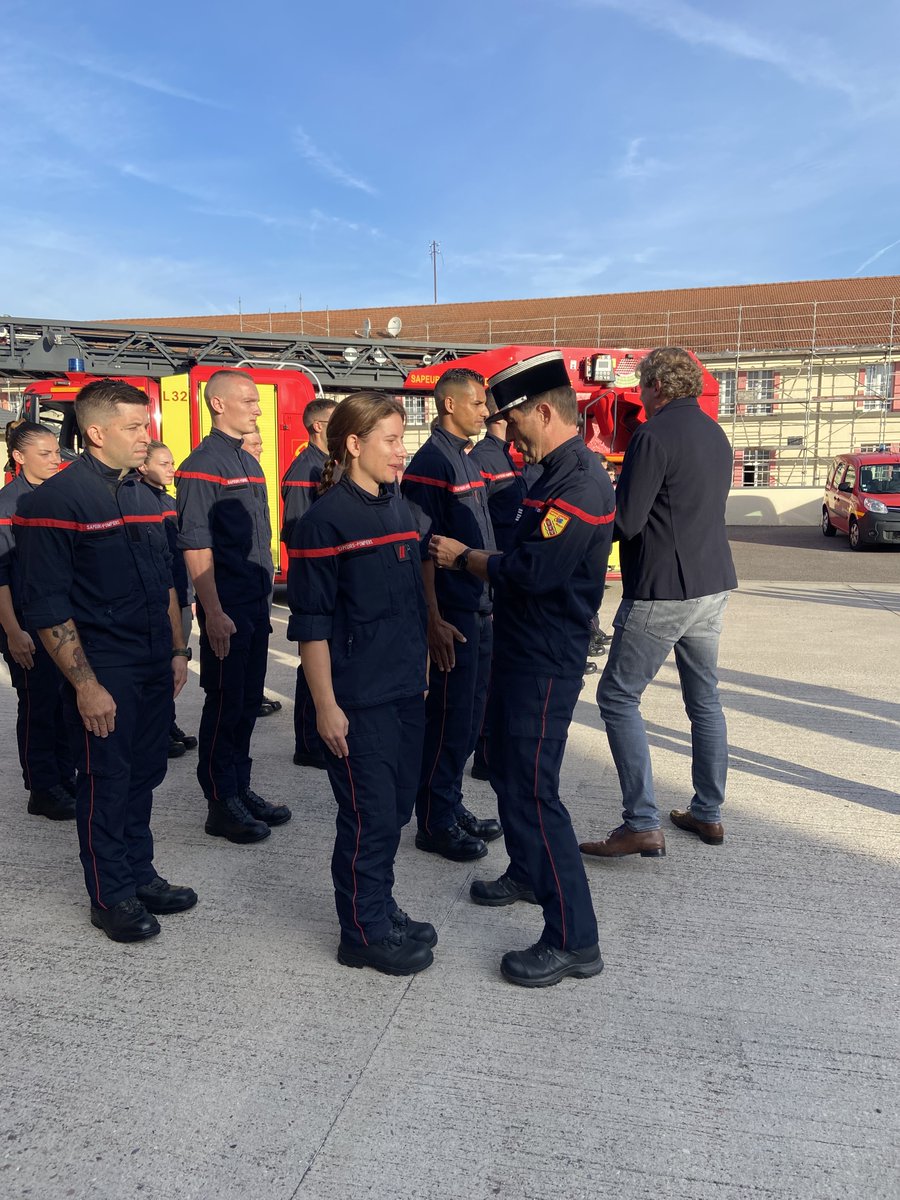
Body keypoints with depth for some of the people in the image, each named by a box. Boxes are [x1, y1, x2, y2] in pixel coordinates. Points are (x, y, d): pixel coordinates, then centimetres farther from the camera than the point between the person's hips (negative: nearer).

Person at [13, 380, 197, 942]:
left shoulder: (145, 495, 11)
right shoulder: (56, 501, -12)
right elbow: (48, 606, -15)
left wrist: (177, 650, 16)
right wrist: (85, 684, -17)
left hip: (155, 668, 7)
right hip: (103, 674, -7)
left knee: (145, 773, 15)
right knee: (106, 782, 6)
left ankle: (141, 874, 32)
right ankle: (111, 896, 23)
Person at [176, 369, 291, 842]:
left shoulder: (249, 462, 15)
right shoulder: (202, 465, -12)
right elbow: (195, 546, -17)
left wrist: (264, 597, 17)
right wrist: (214, 613, -20)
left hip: (256, 605, 8)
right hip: (226, 609, -8)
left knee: (248, 702, 15)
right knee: (225, 705, 1)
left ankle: (241, 790, 28)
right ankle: (221, 806, 14)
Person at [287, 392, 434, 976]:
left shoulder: (400, 509, 10)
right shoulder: (325, 520, -12)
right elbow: (311, 624, -13)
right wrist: (326, 705, -15)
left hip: (407, 690, 7)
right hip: (358, 701, -7)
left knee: (397, 807, 15)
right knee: (370, 815, 3)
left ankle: (380, 906, 34)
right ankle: (364, 931, 21)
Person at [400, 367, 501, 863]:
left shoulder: (467, 460, 14)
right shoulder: (430, 462, -13)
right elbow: (421, 549, -18)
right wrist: (434, 620, -21)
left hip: (480, 608, 9)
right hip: (452, 614, -9)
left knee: (468, 713, 15)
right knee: (448, 716, 0)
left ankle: (451, 807, 29)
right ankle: (433, 822, 15)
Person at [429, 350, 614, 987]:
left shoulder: (580, 482, -22)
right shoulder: (558, 473, 11)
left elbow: (531, 572, -26)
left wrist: (465, 558, -13)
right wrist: (473, 558, 4)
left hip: (547, 660, -11)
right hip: (525, 648, 11)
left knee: (531, 789, -5)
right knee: (508, 769, 23)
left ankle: (574, 940, 7)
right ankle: (529, 873, 44)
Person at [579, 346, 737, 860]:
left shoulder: (655, 435, -14)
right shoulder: (716, 434, 13)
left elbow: (624, 520, -17)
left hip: (663, 590, -9)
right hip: (713, 585, 9)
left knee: (618, 697, -1)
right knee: (705, 698, 16)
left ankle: (643, 824, -3)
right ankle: (709, 813, 25)